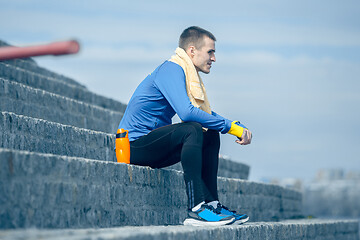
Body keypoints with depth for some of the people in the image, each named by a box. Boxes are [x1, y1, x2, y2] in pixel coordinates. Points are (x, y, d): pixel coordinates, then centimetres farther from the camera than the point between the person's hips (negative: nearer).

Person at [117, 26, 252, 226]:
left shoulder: (190, 75, 16)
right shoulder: (172, 69, -15)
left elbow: (209, 114, 22)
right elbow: (187, 112, -30)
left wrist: (239, 127, 3)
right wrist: (231, 127, -23)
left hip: (152, 146, 10)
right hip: (135, 145, -10)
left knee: (211, 136, 9)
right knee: (192, 130, -29)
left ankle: (211, 203, 4)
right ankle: (196, 209, -32)